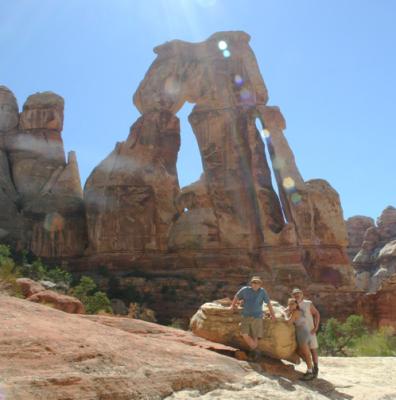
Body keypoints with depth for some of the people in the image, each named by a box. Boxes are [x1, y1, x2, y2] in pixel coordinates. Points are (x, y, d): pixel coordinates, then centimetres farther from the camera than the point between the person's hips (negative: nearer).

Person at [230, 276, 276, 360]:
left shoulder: (262, 291, -4)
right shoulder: (245, 290, -2)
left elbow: (268, 303, 5)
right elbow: (237, 296, 15)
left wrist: (272, 314, 9)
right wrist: (233, 305, 24)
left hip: (257, 317, -1)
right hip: (246, 316, 1)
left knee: (255, 337, -2)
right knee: (245, 334, -13)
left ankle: (254, 351, 16)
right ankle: (256, 350, 2)